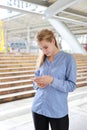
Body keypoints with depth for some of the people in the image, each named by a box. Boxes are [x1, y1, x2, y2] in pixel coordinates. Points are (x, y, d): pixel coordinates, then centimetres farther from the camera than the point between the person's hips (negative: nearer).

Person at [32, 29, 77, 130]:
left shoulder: (68, 58, -8)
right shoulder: (42, 59, 7)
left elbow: (72, 86, -11)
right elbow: (35, 82, 12)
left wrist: (52, 80, -24)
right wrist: (37, 83, -11)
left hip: (58, 110, -4)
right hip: (38, 108, 4)